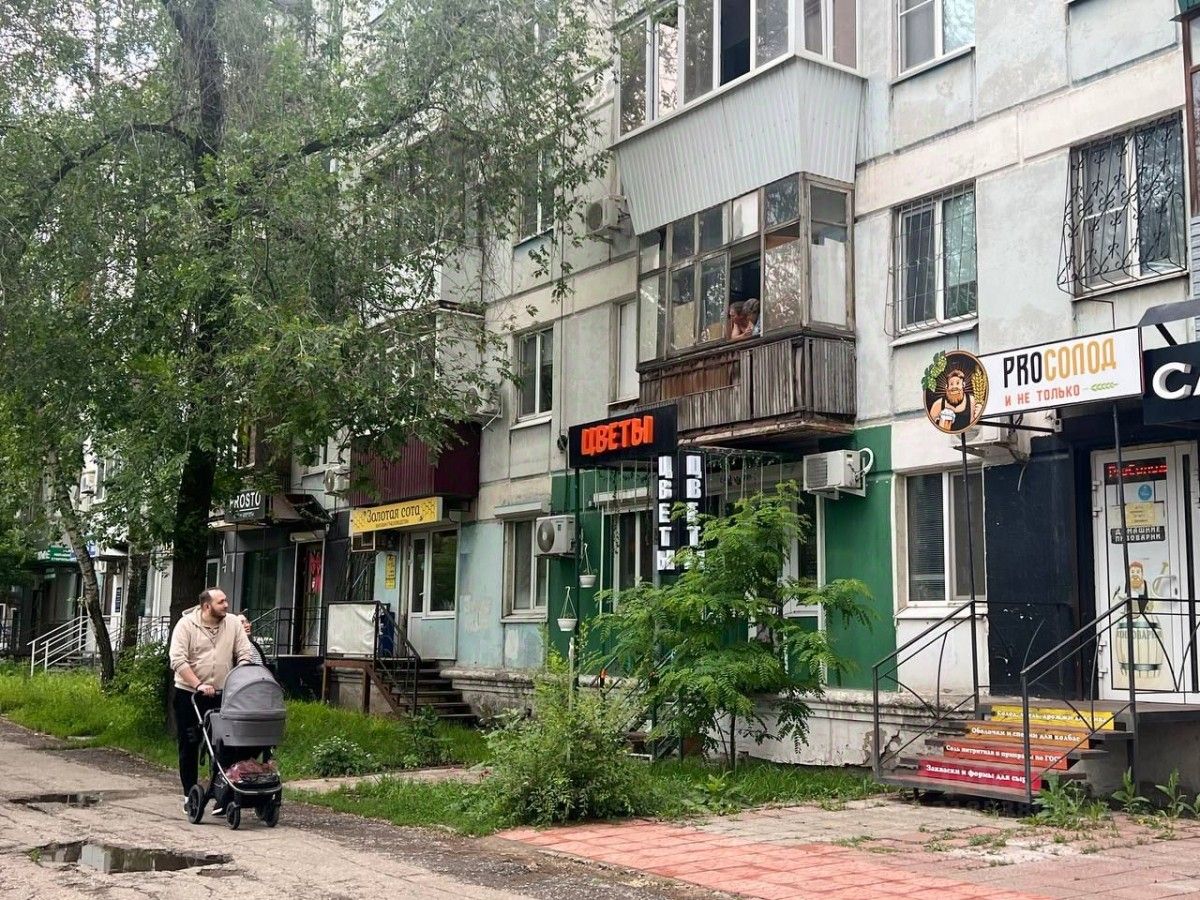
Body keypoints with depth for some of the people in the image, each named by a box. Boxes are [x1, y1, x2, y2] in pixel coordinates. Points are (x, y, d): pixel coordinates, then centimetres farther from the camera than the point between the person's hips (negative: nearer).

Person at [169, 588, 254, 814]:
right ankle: (189, 794, 18)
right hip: (188, 694, -2)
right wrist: (198, 685, -22)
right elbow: (178, 660, -15)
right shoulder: (186, 624, -7)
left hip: (221, 695, 2)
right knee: (189, 745, 6)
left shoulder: (234, 623, 3)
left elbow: (245, 654, 2)